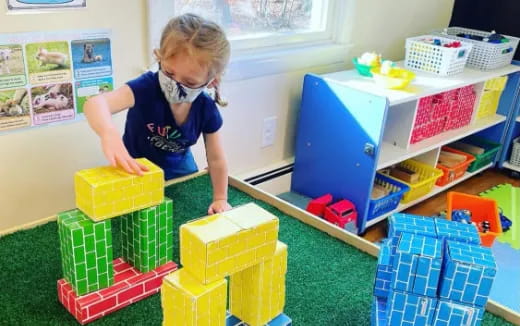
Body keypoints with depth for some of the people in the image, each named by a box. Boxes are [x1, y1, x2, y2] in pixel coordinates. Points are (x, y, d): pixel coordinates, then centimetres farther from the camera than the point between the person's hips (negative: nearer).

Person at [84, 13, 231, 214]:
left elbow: (216, 159, -10)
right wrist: (109, 134, -70)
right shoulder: (146, 86, -32)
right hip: (137, 170, -2)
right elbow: (95, 104, -49)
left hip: (179, 169, 2)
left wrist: (220, 199, -5)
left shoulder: (207, 110, -23)